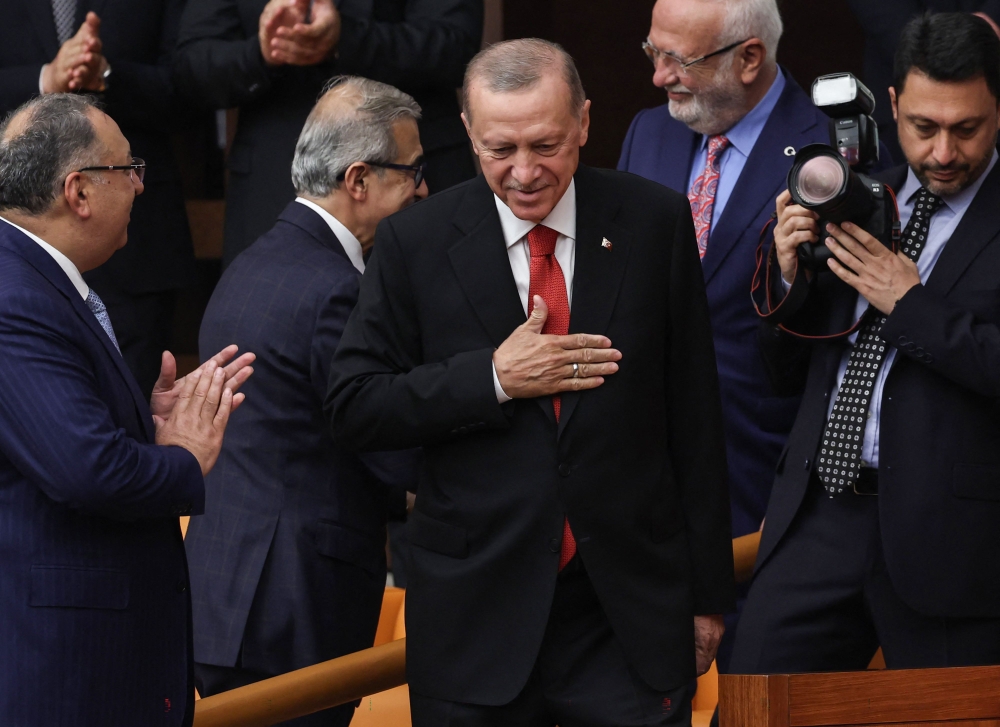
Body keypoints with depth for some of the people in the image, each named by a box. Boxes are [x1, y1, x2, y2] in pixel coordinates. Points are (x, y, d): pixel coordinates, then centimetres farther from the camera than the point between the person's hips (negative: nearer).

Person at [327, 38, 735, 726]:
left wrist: (708, 593, 5)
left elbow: (695, 415, 4)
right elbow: (354, 409, -3)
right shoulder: (415, 243, -2)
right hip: (479, 613, 0)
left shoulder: (656, 222, 0)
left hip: (632, 615, 0)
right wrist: (493, 380, -15)